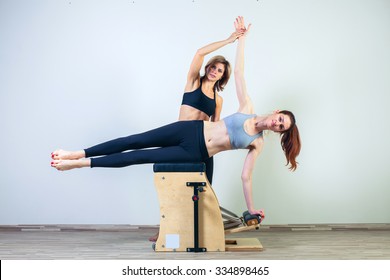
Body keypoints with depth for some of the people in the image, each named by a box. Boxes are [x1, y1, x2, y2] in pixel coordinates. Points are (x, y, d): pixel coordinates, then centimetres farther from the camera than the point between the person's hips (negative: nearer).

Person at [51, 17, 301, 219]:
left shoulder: (258, 143, 5)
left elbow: (246, 176, 6)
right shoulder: (248, 109, 6)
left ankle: (81, 164, -4)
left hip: (195, 154, -1)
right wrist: (242, 38, -1)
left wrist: (251, 208, 2)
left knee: (140, 157, -9)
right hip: (192, 130, 1)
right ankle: (79, 154, 1)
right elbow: (238, 72, 4)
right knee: (136, 141, -7)